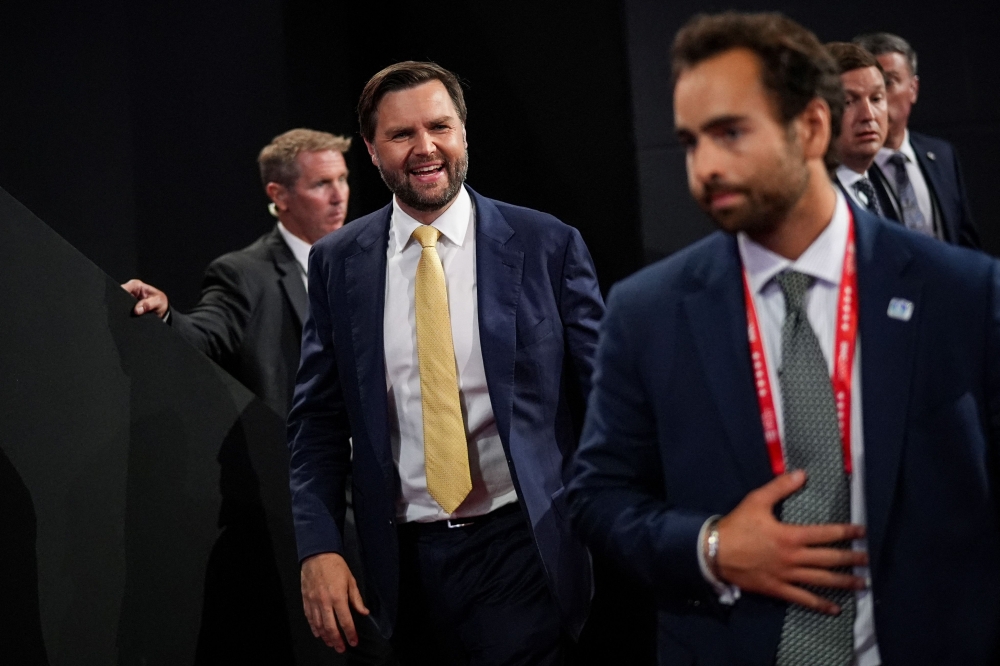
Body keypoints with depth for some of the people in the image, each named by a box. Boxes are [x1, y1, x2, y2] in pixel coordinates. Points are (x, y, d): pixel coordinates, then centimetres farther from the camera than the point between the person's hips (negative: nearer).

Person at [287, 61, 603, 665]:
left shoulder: (548, 245, -3)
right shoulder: (337, 263, 4)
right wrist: (319, 548, -4)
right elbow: (318, 418, 6)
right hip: (406, 560, 3)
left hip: (522, 550, -2)